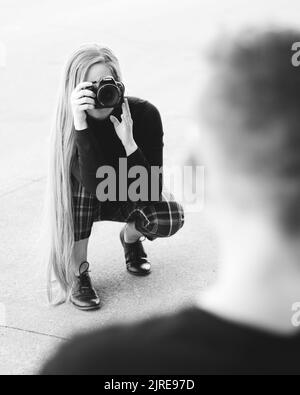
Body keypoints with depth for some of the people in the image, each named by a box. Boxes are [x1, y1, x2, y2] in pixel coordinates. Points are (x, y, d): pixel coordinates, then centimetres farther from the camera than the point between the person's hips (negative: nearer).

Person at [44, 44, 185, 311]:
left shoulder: (145, 114, -27)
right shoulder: (71, 123, -28)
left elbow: (151, 191, -30)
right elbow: (95, 185, -43)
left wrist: (128, 141, -43)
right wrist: (80, 125, -51)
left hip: (131, 199, 1)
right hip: (84, 201, -1)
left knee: (172, 218, -28)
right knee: (81, 180, -35)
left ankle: (131, 237, 9)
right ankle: (78, 273, -20)